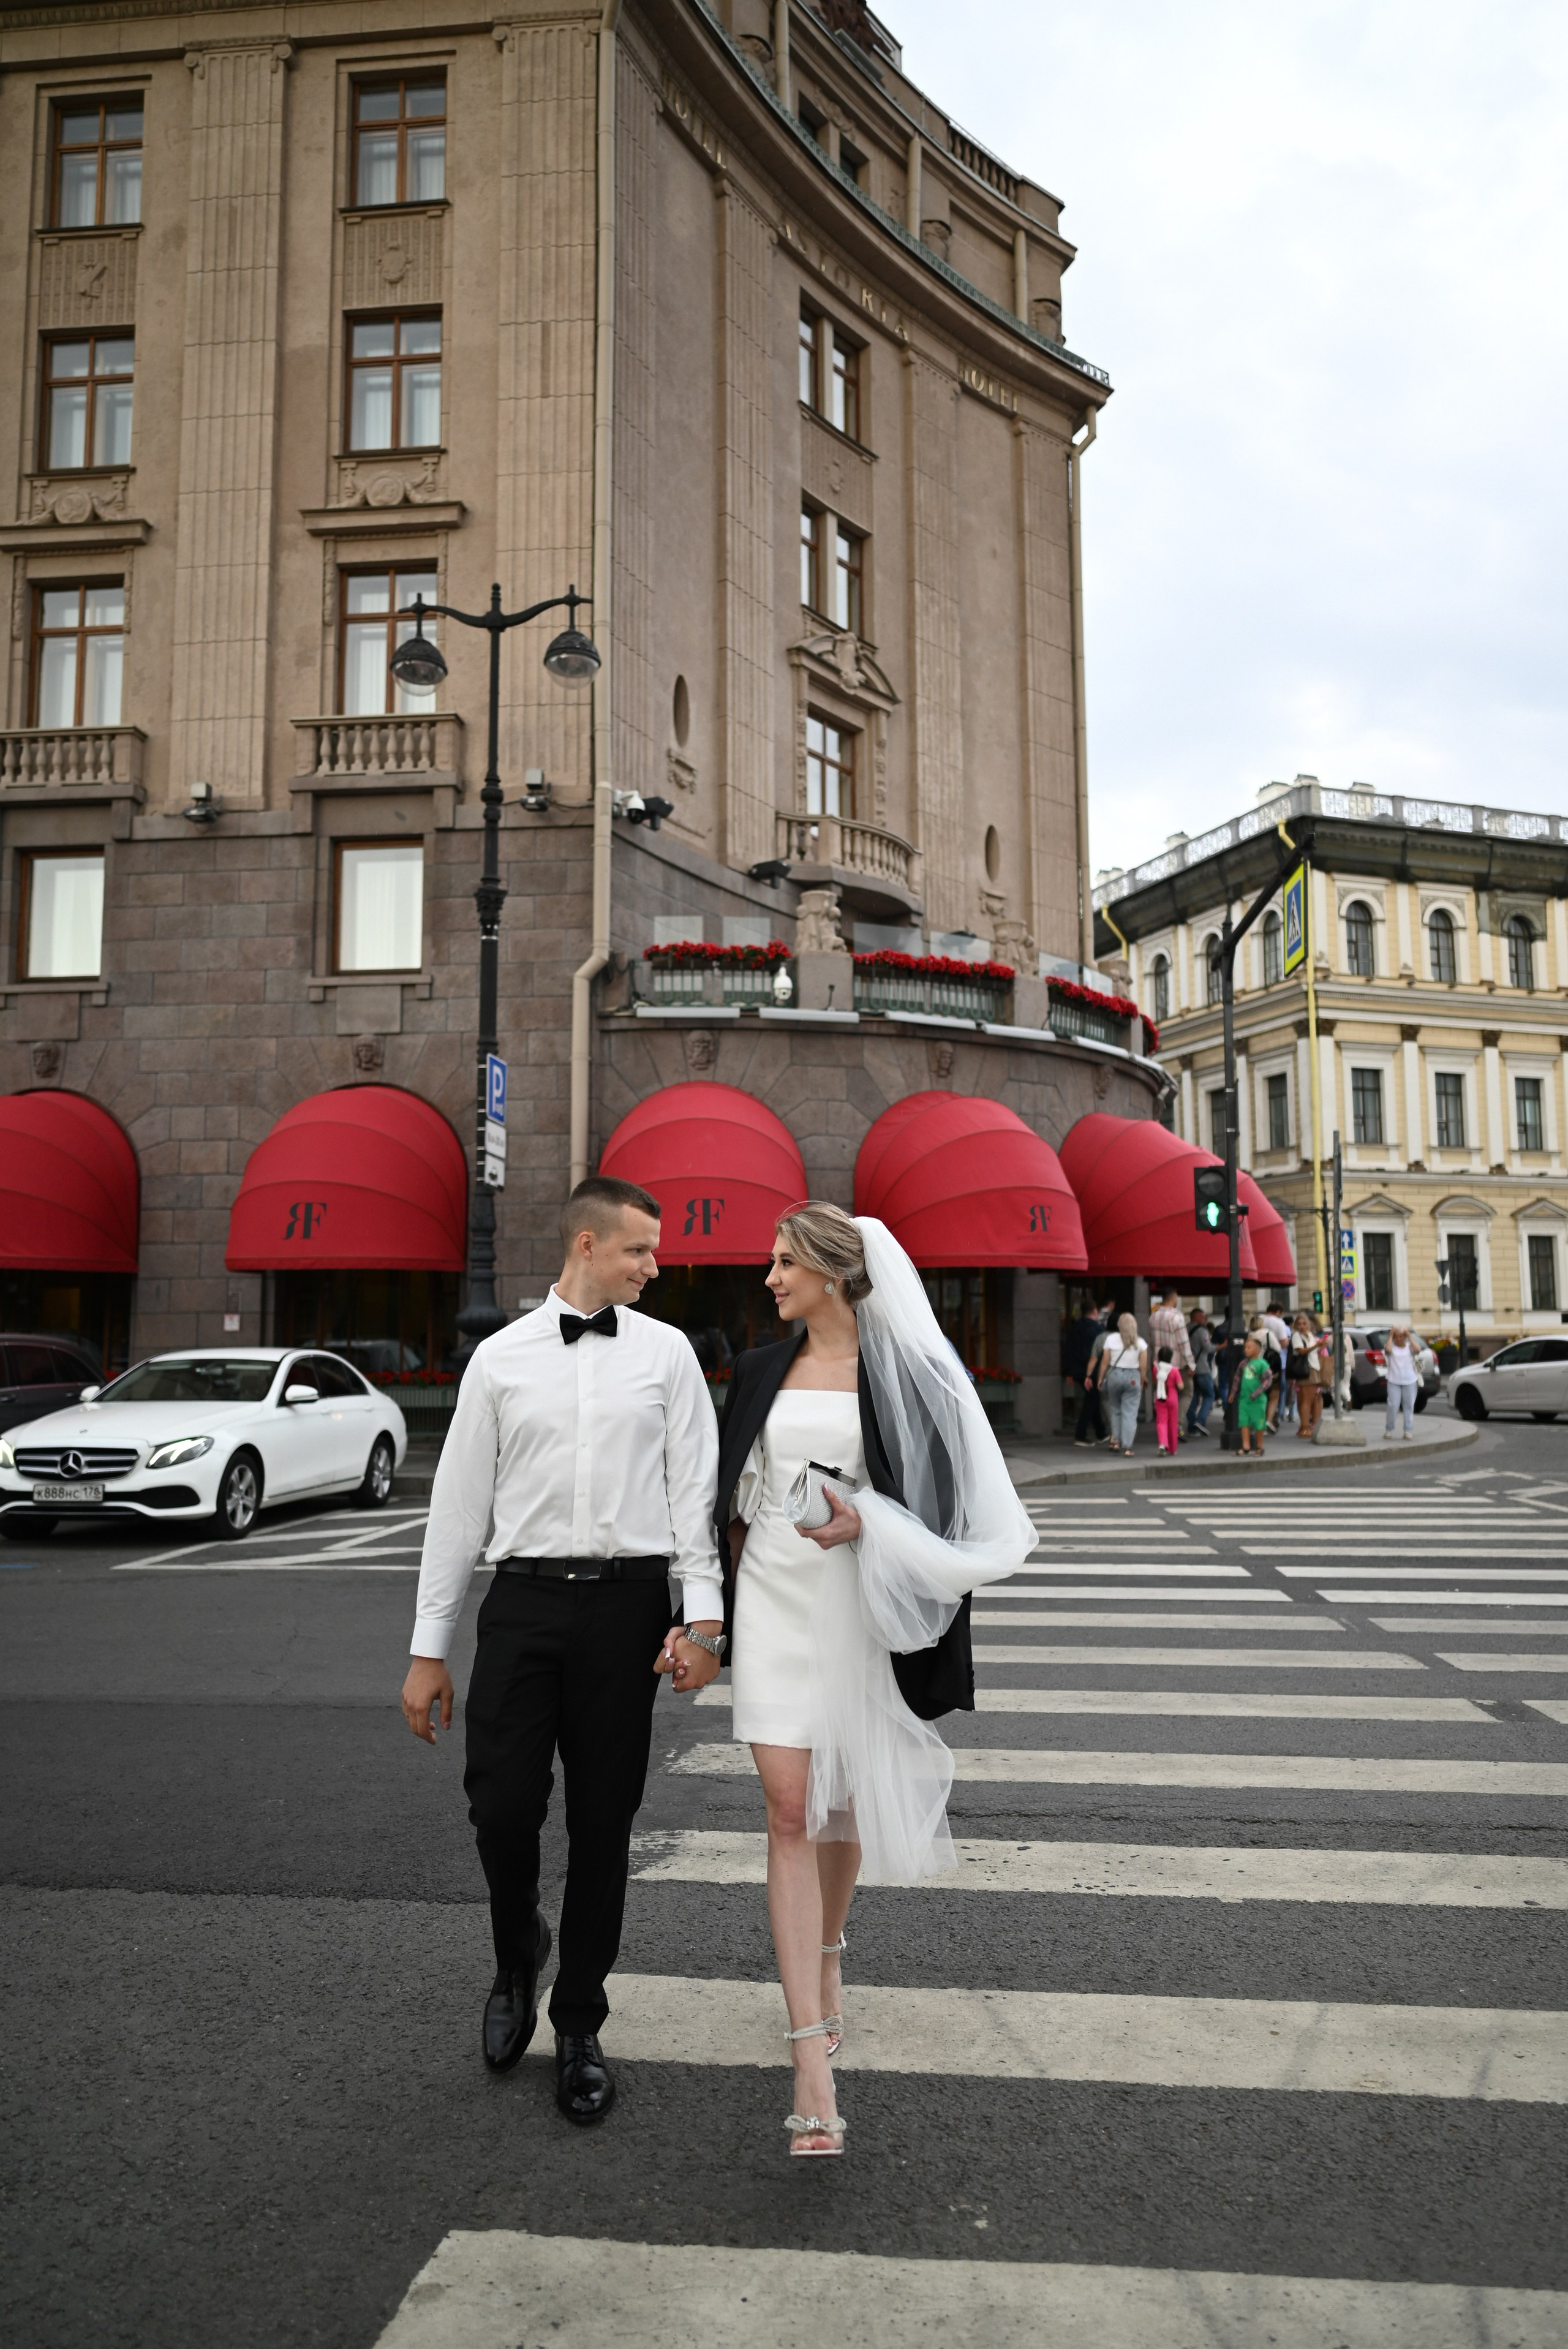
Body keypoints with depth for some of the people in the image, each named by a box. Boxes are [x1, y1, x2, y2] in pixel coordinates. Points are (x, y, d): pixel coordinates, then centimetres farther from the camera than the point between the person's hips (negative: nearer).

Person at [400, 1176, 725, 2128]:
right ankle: (518, 1956, 33)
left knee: (604, 1824, 8)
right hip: (525, 1596, 0)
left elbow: (694, 1487, 2)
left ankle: (580, 2027, 28)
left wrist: (704, 1616, -8)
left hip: (628, 1598, 0)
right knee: (503, 1806, -1)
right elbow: (461, 1502, 7)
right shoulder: (502, 1358, 5)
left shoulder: (666, 1352, 6)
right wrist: (430, 1647, 6)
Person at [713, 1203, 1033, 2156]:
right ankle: (813, 2061, -2)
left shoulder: (905, 1371, -5)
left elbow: (947, 1494, -3)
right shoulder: (761, 1369, 6)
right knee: (791, 1810, -5)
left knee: (843, 1801, 16)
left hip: (861, 1604, -2)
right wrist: (722, 1602, 8)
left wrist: (864, 1519, -19)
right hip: (776, 1603, 2)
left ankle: (828, 1952, 46)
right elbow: (733, 1494, 12)